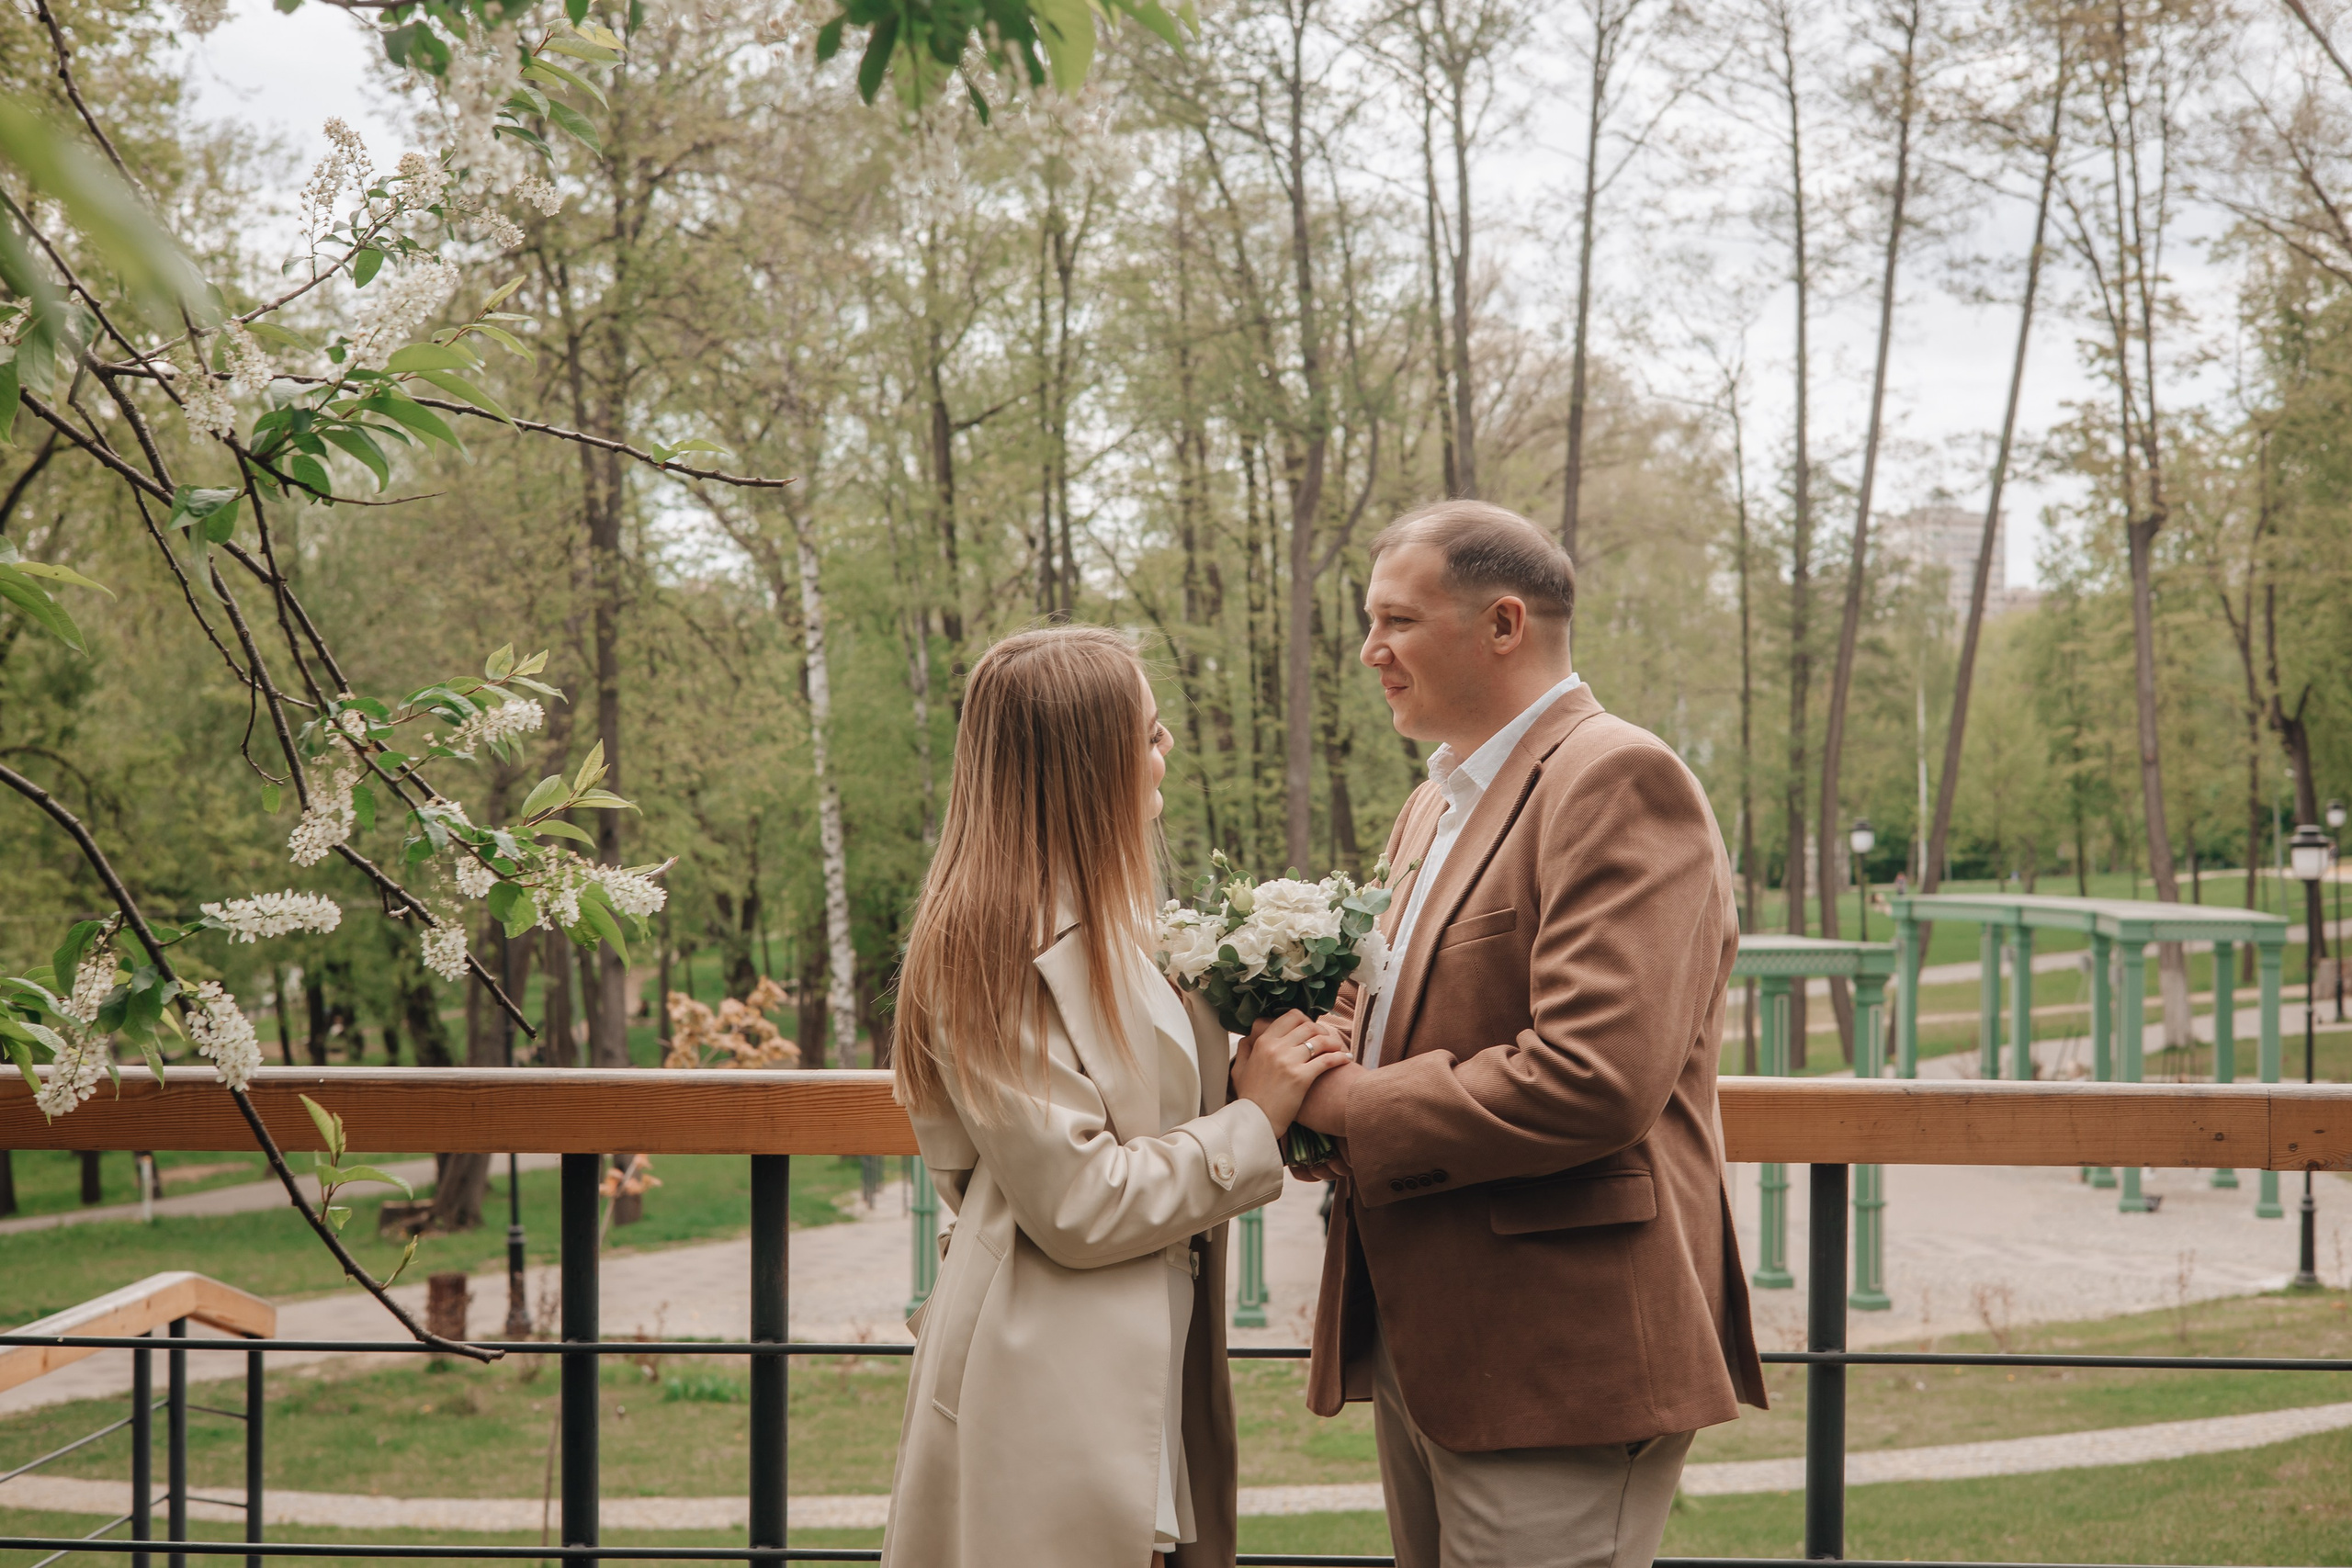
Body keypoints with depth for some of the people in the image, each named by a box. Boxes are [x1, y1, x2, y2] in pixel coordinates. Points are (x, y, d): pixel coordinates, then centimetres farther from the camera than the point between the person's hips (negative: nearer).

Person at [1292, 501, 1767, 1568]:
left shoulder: (1618, 782, -15)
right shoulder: (1439, 801, 17)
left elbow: (1595, 1079, -25)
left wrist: (1355, 1106, -15)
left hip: (1555, 1361, -10)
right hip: (1421, 1350, 10)